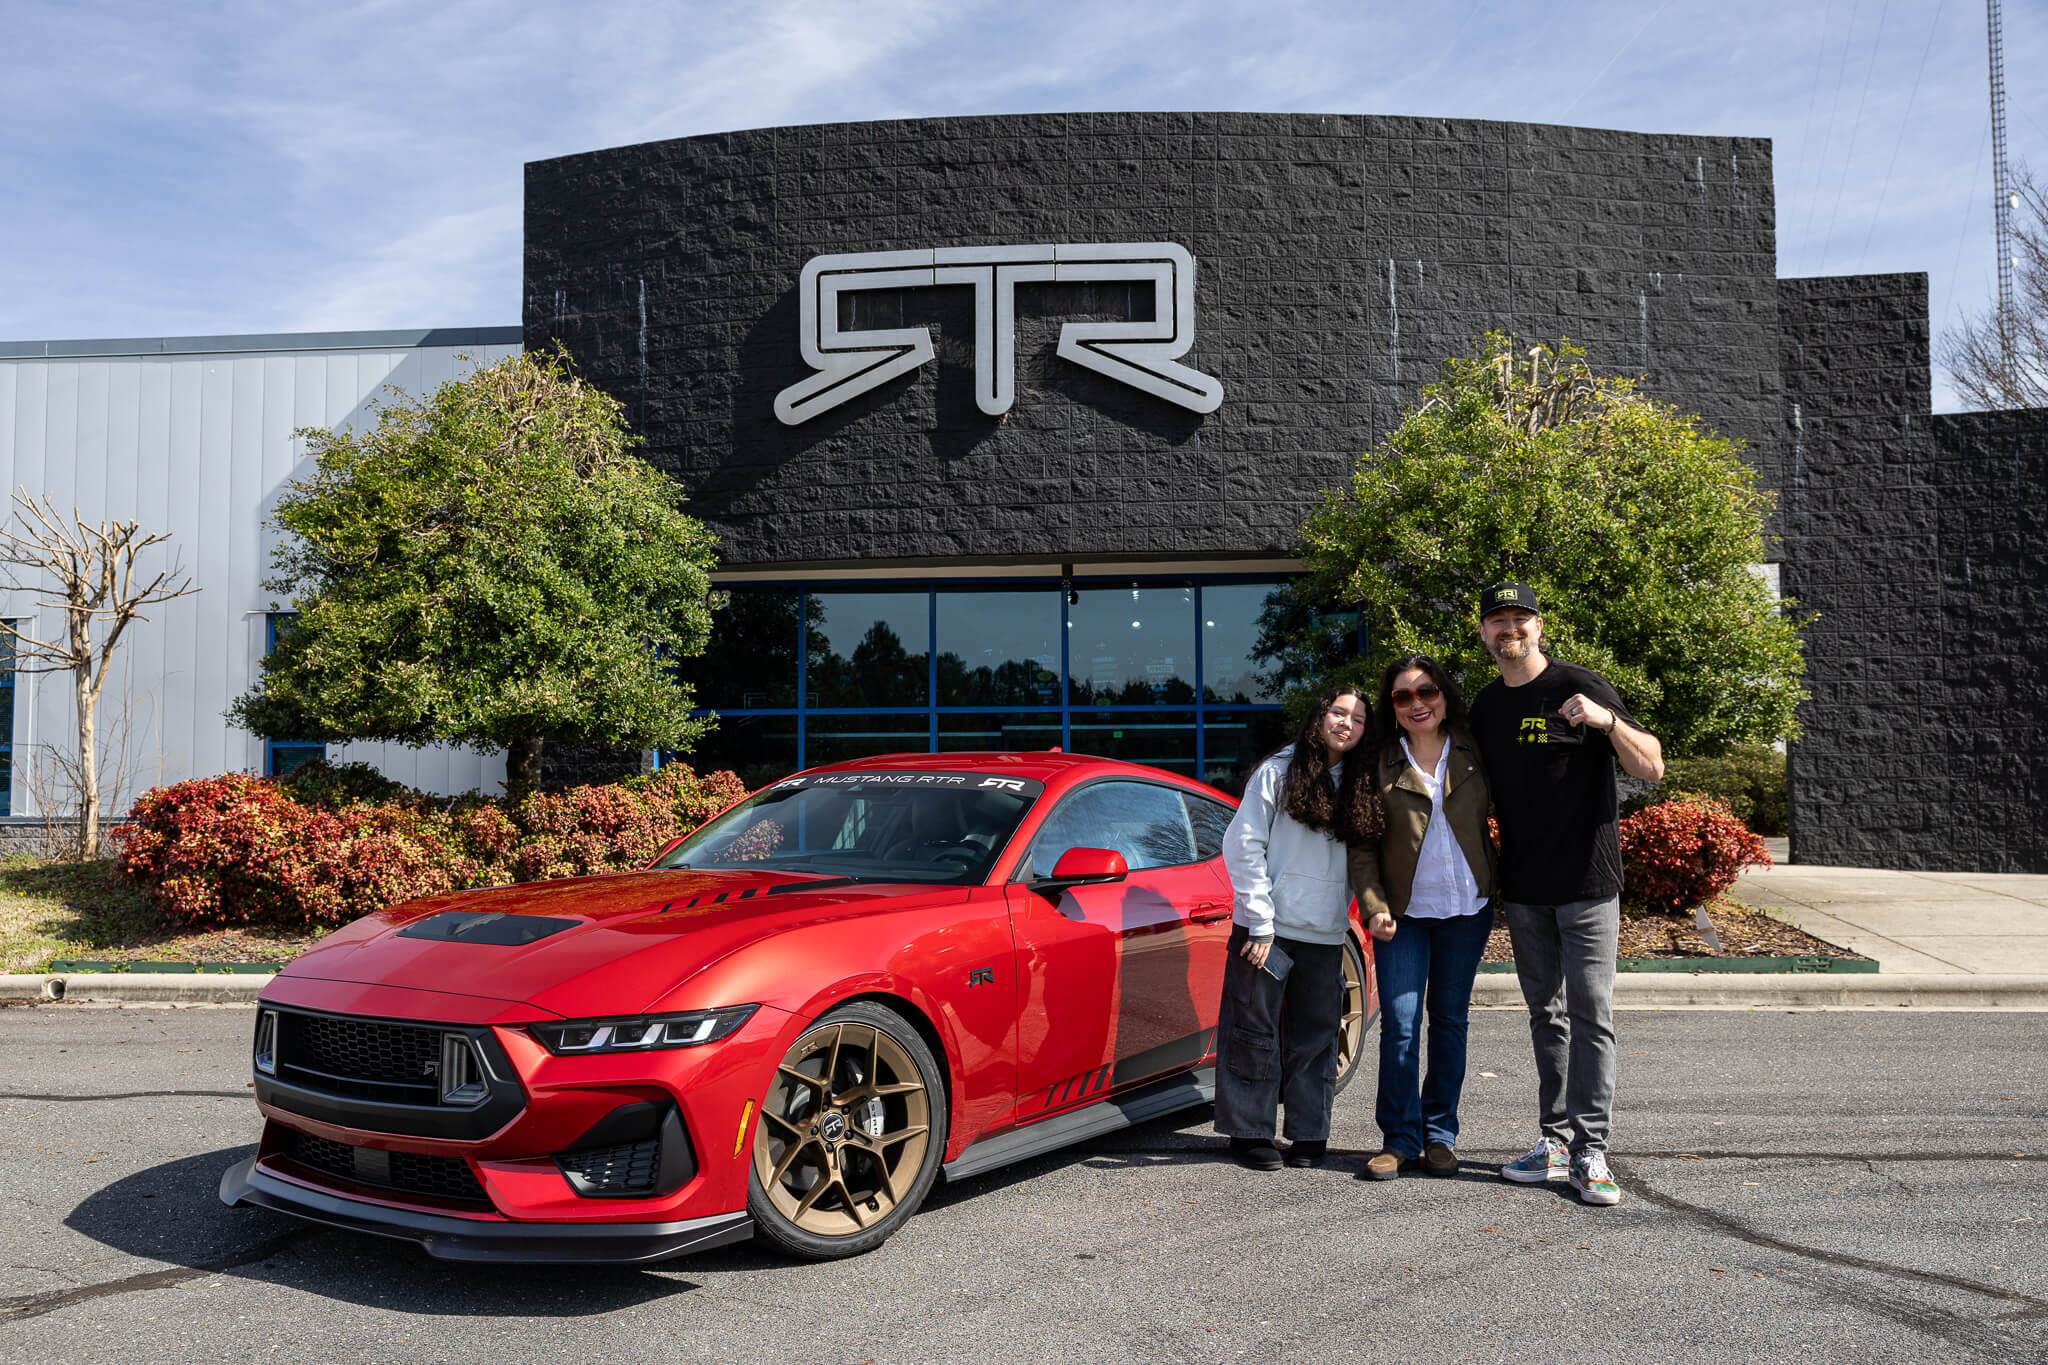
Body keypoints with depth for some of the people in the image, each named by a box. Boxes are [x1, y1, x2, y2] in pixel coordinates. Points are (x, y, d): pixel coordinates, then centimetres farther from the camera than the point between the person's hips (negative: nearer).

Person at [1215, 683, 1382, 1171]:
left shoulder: (1359, 788, 10)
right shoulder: (1278, 772, -3)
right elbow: (1243, 846, -7)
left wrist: (1343, 917, -1)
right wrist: (1260, 923, -10)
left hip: (1325, 934, 4)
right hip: (1268, 928, -4)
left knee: (1317, 1032, 7)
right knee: (1255, 1030, 2)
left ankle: (1310, 1134, 18)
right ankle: (1250, 1132, 14)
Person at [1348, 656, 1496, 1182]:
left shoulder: (1473, 754, 2)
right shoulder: (1380, 764, -3)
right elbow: (1362, 844, -2)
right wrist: (1374, 906, -12)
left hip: (1467, 907, 2)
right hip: (1403, 911, -2)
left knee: (1450, 1020, 10)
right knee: (1400, 1025, -5)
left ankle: (1440, 1134, 21)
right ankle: (1400, 1138, 7)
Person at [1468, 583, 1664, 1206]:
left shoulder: (1580, 688, -6)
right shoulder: (1485, 707, 11)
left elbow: (1652, 768, -9)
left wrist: (1608, 721, -27)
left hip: (1587, 882, -5)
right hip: (1522, 888, 5)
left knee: (1590, 1014, -6)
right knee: (1545, 1015, 10)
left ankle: (1590, 1152, -2)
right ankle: (1555, 1139, 17)